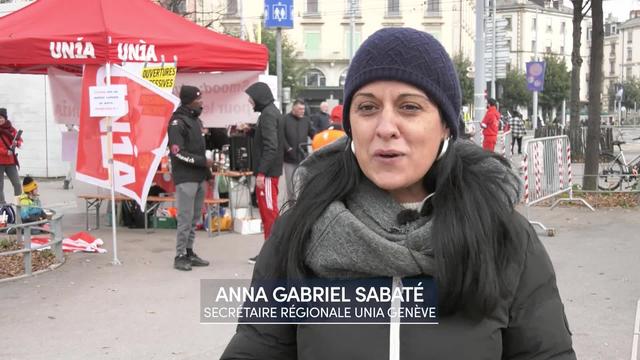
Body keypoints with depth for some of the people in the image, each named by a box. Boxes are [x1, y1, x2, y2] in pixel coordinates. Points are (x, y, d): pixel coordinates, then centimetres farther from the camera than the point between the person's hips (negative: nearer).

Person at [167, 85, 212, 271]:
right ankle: (180, 256, -1)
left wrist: (207, 172, 18)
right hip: (185, 178, -8)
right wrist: (203, 162, -14)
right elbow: (178, 153, -17)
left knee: (195, 218, 9)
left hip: (199, 177, 8)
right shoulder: (177, 122, -10)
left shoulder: (196, 120, 17)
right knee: (185, 218, -8)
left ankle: (189, 252, 16)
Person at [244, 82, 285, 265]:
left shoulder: (268, 114, -15)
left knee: (269, 210, -5)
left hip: (268, 172, -10)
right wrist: (250, 130, 7)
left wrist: (261, 172, -23)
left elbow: (271, 146, -22)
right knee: (266, 209, 14)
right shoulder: (271, 112, 15)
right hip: (270, 170, 10)